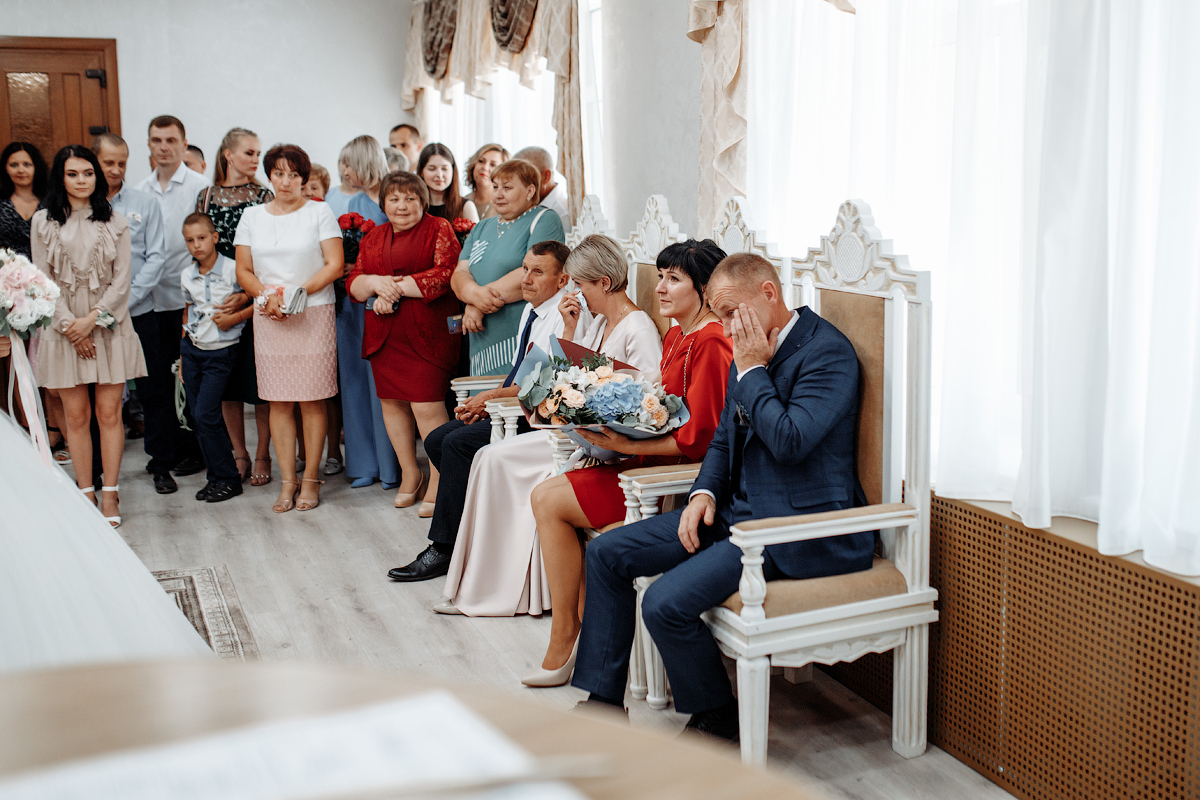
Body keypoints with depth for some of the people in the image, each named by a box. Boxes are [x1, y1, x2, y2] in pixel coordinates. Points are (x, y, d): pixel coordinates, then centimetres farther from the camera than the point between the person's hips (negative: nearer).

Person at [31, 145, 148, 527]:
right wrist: (70, 325, -9)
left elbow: (122, 280, 0)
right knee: (76, 415, 2)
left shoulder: (115, 222, 5)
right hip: (64, 326, 0)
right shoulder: (43, 222, 4)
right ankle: (86, 493, 11)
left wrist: (92, 319, -10)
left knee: (109, 412, -1)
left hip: (109, 326, 0)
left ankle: (109, 494, 7)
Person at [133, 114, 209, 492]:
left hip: (187, 300, -4)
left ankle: (194, 450, 19)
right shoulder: (138, 192, 12)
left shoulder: (201, 186, -2)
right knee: (153, 382, 3)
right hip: (148, 300, 4)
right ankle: (162, 459, 11)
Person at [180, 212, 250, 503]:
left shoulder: (233, 269, -10)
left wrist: (235, 318, -18)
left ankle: (228, 479, 3)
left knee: (205, 414, -10)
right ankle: (216, 477, 17)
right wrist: (182, 355, 18)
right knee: (197, 416, 6)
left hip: (221, 352, -6)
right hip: (192, 349, 6)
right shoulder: (187, 275, 7)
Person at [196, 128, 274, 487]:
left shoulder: (263, 196, 0)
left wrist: (248, 294, -16)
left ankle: (262, 455, 10)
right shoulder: (206, 196, 9)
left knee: (260, 380, -1)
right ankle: (239, 454, 19)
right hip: (217, 298, 3)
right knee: (227, 381, 7)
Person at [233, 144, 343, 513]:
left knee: (312, 399, -1)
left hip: (314, 316, -2)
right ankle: (287, 480, 9)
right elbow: (244, 271, 11)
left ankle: (310, 478, 8)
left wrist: (298, 292, -14)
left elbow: (334, 265, -3)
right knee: (278, 401, 2)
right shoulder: (252, 216, 12)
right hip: (269, 320, 3)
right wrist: (265, 295, -9)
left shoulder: (319, 213, 3)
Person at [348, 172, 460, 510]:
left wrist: (397, 286, -10)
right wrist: (375, 283, -9)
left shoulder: (439, 230, 2)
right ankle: (410, 473, 27)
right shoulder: (373, 239, 19)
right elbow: (353, 283, 13)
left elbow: (446, 276, -10)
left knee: (427, 408, -9)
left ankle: (438, 484, 3)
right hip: (384, 336, 6)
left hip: (426, 334, -6)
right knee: (391, 402, 11)